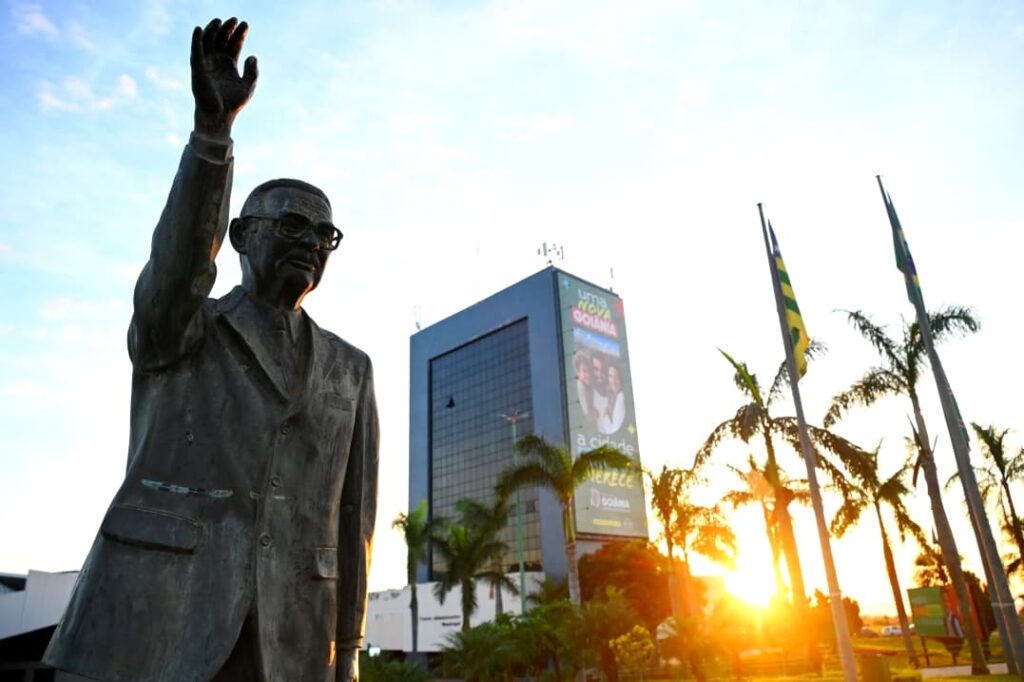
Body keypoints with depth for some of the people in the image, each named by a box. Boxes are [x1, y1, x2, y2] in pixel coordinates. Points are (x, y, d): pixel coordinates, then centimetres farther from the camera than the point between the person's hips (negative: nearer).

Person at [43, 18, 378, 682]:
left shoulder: (349, 370, 13)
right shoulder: (172, 331, 8)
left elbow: (354, 511, 10)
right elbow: (180, 254, -16)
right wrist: (214, 124, -30)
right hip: (155, 627, -2)